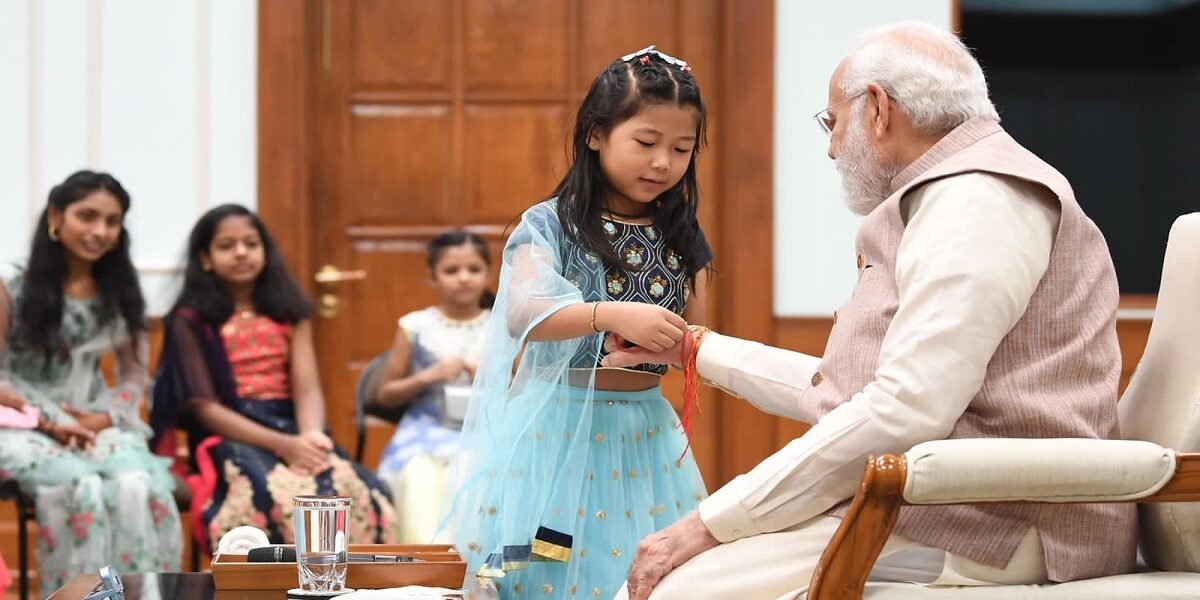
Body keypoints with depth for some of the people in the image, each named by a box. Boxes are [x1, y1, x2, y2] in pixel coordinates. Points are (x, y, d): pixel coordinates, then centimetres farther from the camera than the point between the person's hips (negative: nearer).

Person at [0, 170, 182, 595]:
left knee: (141, 485, -30)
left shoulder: (120, 292, 10)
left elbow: (135, 375, 12)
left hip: (96, 423, 3)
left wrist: (104, 418, -8)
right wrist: (49, 422, -16)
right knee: (81, 486, -35)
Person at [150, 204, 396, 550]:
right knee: (279, 502, -39)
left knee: (361, 495, -30)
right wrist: (282, 445, -19)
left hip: (292, 430, 4)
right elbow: (205, 408, -6)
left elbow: (307, 388, 4)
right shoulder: (190, 321, 3)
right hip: (229, 438, -4)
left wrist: (310, 437, -20)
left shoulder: (289, 311, 15)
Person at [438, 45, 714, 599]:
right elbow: (522, 314, -21)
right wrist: (612, 315, -34)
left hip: (643, 433, 4)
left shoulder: (681, 238, 8)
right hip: (558, 428, -4)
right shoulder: (551, 225, -6)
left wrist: (666, 346, -13)